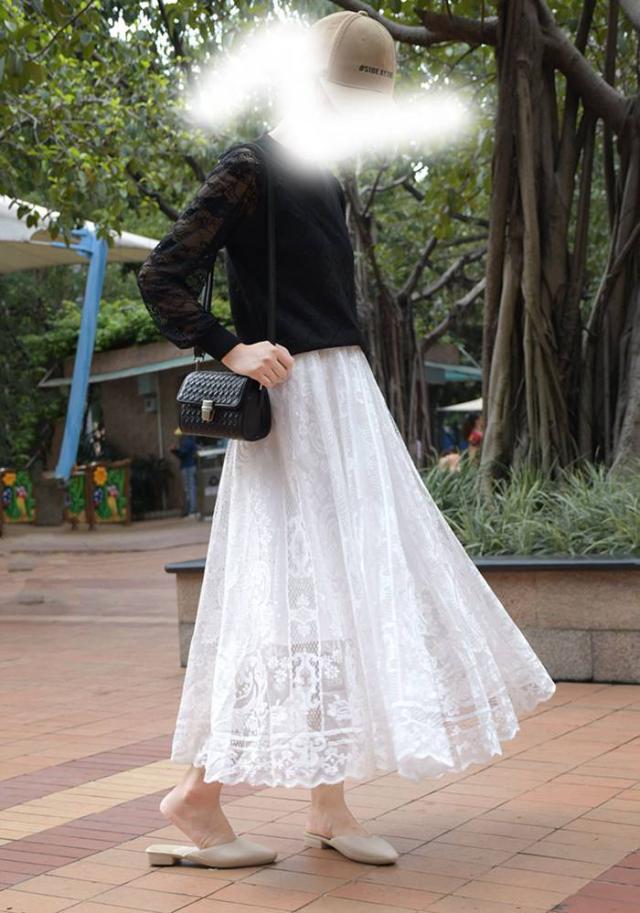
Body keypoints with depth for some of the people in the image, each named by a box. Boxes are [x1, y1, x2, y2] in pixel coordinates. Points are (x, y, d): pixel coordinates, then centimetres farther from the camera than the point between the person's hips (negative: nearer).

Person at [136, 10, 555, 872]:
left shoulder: (324, 180, 16)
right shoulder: (249, 170, -9)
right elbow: (161, 277, -14)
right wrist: (233, 350, -19)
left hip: (347, 399, 9)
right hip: (294, 404, -9)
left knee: (344, 593, 8)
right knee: (296, 596, -10)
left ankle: (329, 805, 15)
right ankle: (197, 795, 2)